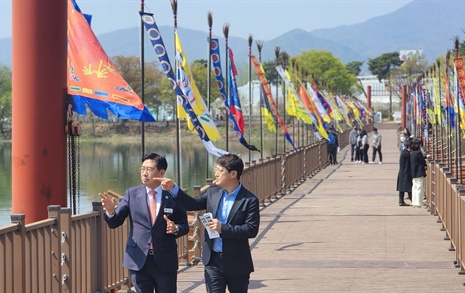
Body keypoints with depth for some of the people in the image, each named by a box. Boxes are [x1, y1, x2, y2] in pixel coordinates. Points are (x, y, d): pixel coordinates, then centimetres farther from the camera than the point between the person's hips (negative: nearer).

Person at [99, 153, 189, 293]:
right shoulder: (132, 193, 2)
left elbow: (184, 226, 4)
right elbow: (114, 223, 0)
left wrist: (176, 228, -18)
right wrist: (110, 211, -22)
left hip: (165, 261, -1)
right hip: (139, 260, 1)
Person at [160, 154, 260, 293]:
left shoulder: (249, 200, -11)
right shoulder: (213, 193, 5)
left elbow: (252, 229, -17)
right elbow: (193, 204, 11)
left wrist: (223, 228, -23)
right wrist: (173, 189, -3)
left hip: (237, 264, -3)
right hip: (213, 261, 3)